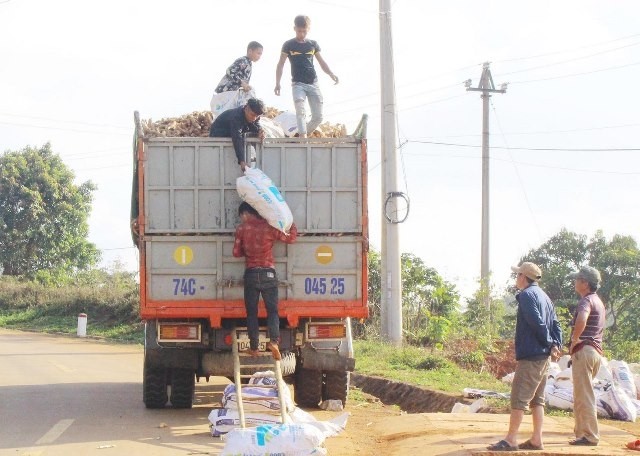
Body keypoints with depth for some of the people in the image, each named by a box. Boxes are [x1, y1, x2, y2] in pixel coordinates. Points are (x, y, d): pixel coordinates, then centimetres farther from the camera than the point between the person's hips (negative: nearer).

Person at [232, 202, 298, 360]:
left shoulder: (241, 229, -1)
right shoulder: (269, 227, -1)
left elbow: (236, 252, 2)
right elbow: (290, 238, 4)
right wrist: (292, 224, 21)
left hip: (251, 274, 0)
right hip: (268, 273, 0)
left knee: (252, 312, 8)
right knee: (272, 310, 3)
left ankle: (254, 347, 6)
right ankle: (274, 340, -20)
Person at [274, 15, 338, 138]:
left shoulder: (313, 44, 11)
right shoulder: (289, 45, 2)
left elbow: (321, 62, 16)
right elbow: (281, 64, 3)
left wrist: (331, 74, -2)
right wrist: (277, 83, -7)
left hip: (313, 83, 3)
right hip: (298, 83, -3)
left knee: (318, 117, 0)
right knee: (300, 111, -22)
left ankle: (302, 135, 18)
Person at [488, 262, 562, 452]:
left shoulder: (526, 295, -11)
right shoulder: (544, 297, 17)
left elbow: (537, 322, -19)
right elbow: (556, 324, 12)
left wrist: (549, 343, -9)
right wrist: (556, 345, 1)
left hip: (530, 356, -9)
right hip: (544, 356, 9)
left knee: (519, 399, -8)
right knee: (537, 399, 11)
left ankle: (510, 440, -9)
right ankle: (536, 440, 11)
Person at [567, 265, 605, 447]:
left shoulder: (586, 300, -13)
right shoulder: (598, 301, 20)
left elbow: (581, 319, -35)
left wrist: (574, 340, -22)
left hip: (584, 350, -10)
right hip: (596, 350, 10)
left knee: (584, 396, -8)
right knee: (580, 396, 16)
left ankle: (589, 436, -9)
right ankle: (582, 432, 19)